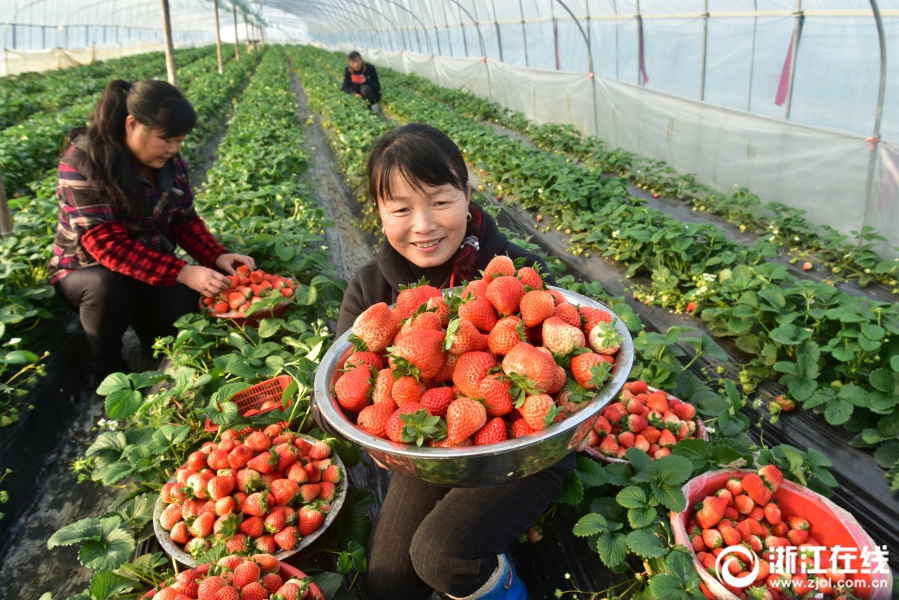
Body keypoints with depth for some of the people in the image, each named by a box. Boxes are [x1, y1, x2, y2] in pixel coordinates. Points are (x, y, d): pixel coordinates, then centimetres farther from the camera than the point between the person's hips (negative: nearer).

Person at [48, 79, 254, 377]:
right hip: (87, 270, -4)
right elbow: (106, 243, -32)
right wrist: (181, 273, -40)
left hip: (153, 268, 5)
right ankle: (108, 367, -8)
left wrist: (217, 257, -18)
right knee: (108, 287, -37)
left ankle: (138, 314, 18)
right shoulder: (82, 164, -25)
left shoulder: (169, 162, -7)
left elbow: (185, 220, 2)